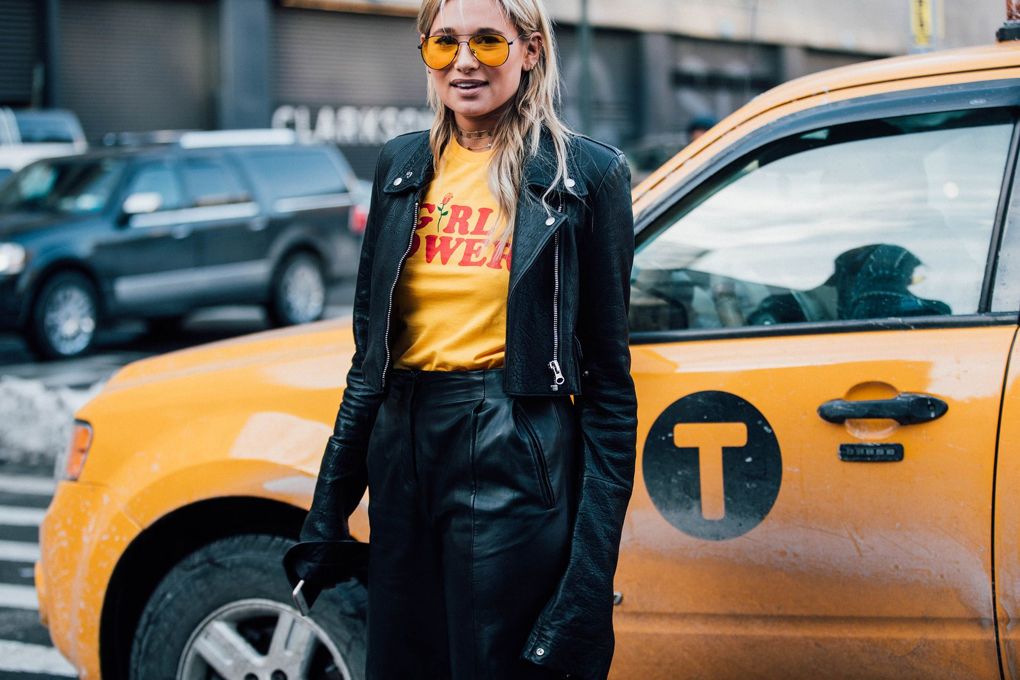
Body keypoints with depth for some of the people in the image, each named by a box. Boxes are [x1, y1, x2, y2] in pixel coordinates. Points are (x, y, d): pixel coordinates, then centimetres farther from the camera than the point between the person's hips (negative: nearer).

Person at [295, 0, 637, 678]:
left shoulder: (584, 173, -5)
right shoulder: (402, 165, 9)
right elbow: (369, 348, 13)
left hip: (517, 463, -5)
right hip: (402, 452, 5)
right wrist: (328, 508, 10)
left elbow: (608, 374, -5)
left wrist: (595, 560, -12)